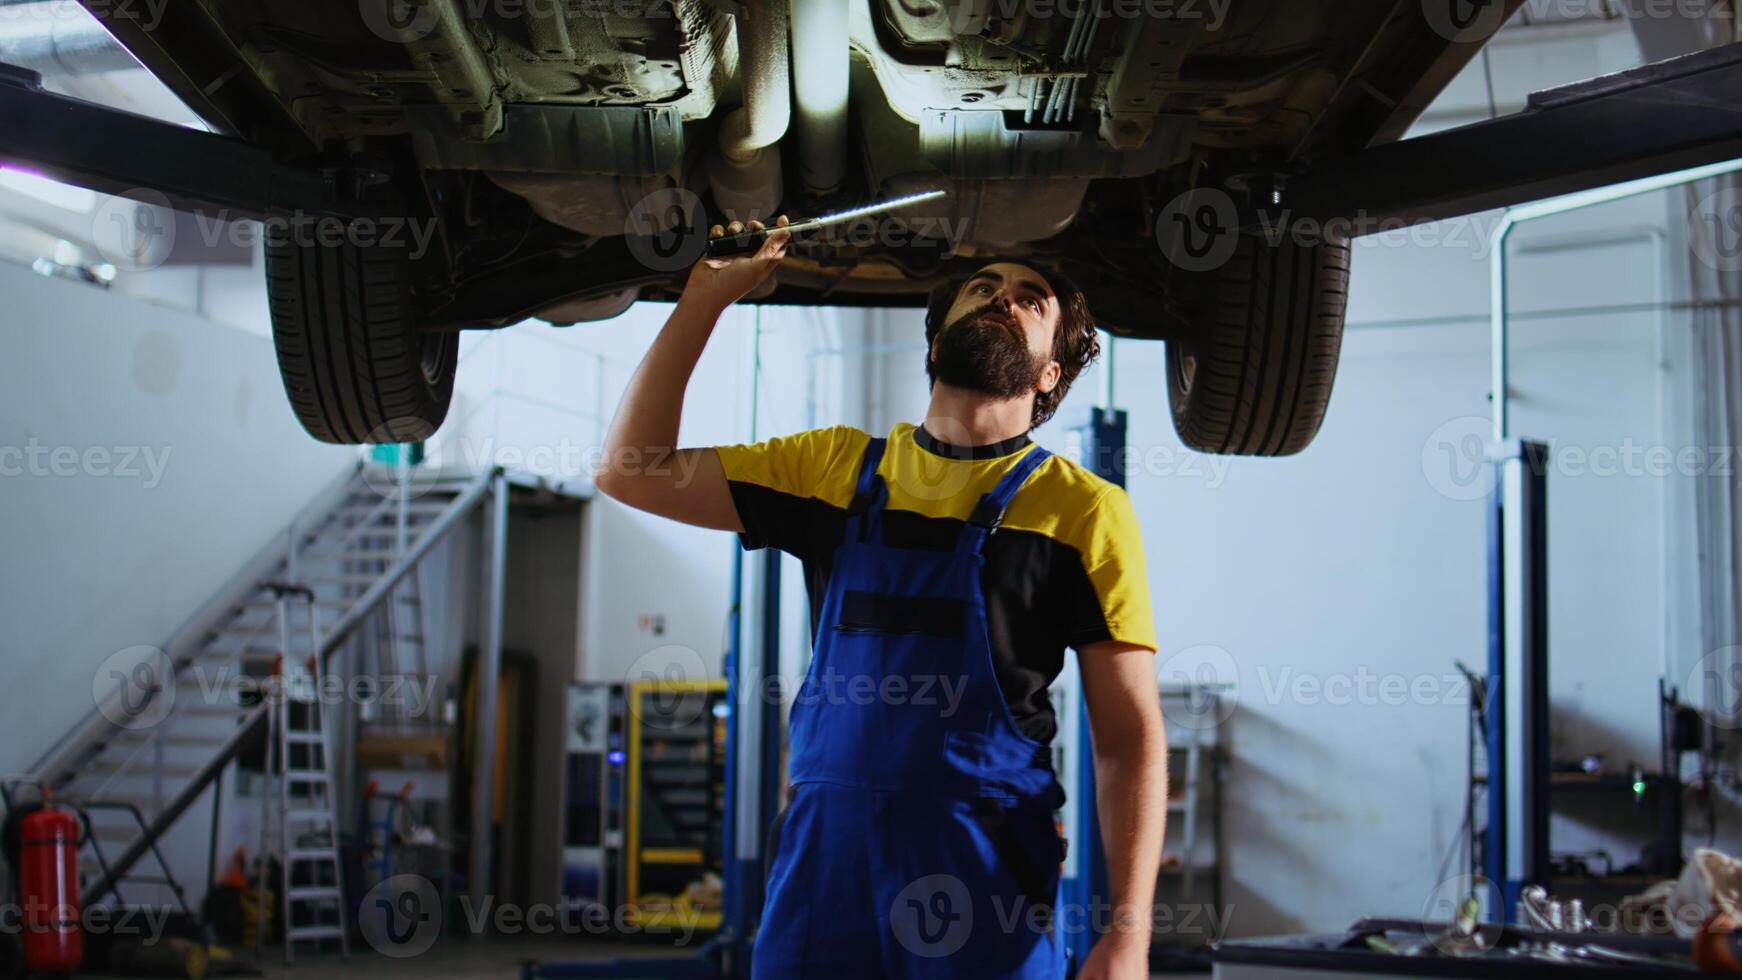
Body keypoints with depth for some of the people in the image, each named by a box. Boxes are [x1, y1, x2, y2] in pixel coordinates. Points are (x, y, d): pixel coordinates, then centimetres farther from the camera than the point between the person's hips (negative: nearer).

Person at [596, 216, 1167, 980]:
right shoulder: (839, 468, 12)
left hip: (987, 876, -2)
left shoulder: (1082, 509, 2)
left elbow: (1131, 739, -2)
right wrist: (705, 296, 10)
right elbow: (631, 471, 13)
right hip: (821, 857, 3)